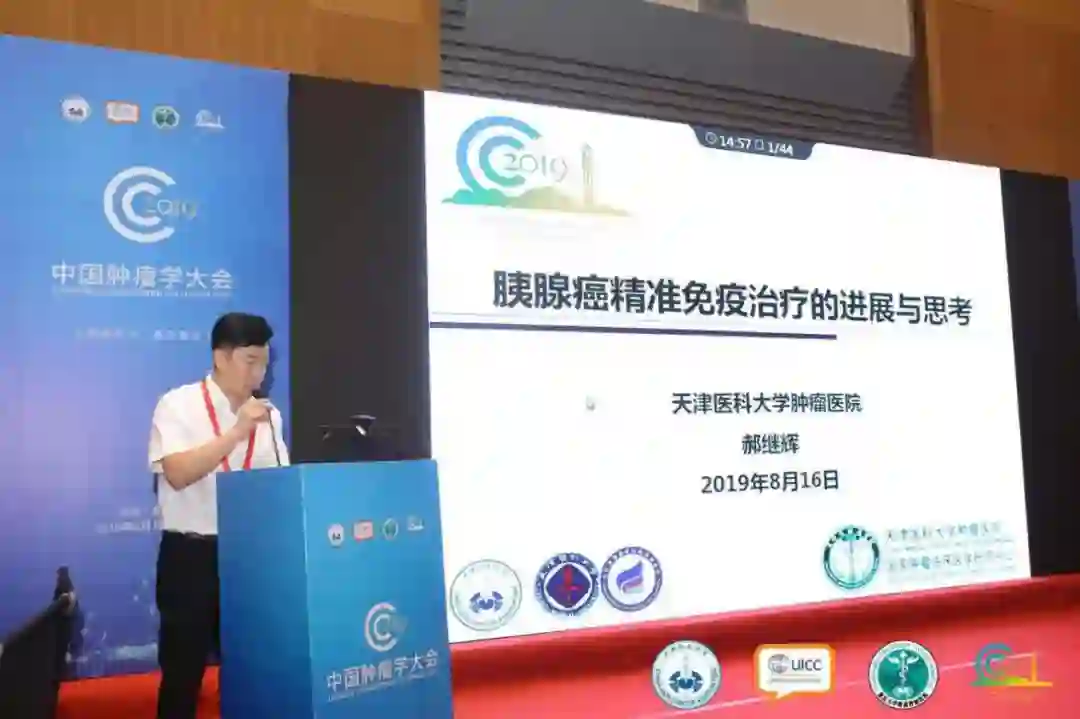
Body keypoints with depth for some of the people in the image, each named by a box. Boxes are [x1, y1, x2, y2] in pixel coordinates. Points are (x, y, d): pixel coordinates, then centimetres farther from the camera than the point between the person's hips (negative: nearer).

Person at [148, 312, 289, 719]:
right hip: (190, 556, -4)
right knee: (183, 669, 6)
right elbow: (178, 473, -21)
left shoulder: (268, 415, 6)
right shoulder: (179, 405, -7)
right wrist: (236, 433, -25)